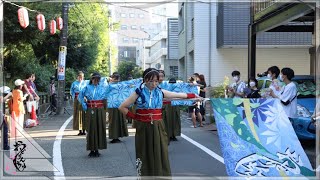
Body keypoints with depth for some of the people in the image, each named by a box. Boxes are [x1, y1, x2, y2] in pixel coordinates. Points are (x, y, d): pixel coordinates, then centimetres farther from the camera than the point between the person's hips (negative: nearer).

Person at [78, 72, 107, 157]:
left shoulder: (102, 87, 10)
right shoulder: (87, 87, 4)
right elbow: (80, 96, 3)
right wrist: (83, 104, -7)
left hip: (100, 111, 2)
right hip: (91, 111, -2)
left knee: (100, 129, 4)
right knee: (91, 129, 0)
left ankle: (97, 150, 15)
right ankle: (92, 150, 8)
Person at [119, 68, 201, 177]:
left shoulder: (160, 92, 4)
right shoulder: (138, 93, -5)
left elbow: (178, 95, 12)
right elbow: (122, 107, -2)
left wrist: (194, 95, 13)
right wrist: (134, 117, -6)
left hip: (158, 128, 3)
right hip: (143, 128, -2)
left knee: (160, 157, 3)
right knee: (145, 158, 5)